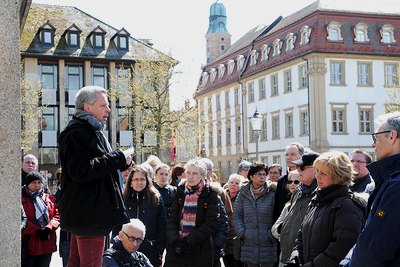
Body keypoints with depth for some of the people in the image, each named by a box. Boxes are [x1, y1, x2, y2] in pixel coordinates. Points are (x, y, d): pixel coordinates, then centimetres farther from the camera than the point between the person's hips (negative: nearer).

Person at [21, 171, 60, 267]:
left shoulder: (50, 198, 12)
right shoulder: (22, 199, -2)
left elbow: (57, 215, 5)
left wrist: (48, 228, -12)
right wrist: (36, 231, -17)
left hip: (47, 244, 4)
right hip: (30, 245, -4)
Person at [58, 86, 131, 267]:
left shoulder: (92, 130, 21)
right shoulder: (76, 133, -13)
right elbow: (80, 171, -25)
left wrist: (121, 162, 11)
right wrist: (118, 159, -21)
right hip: (89, 213, -11)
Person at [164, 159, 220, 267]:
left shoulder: (210, 195, -2)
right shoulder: (180, 192, 8)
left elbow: (212, 224, -9)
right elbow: (171, 220, 4)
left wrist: (188, 241, -14)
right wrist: (175, 241, -13)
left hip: (200, 252, -2)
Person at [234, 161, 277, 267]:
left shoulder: (272, 193, -1)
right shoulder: (243, 193, 6)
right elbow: (237, 215, 9)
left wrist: (272, 234, -8)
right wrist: (242, 233, -1)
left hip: (268, 244, -2)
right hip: (249, 244, 2)